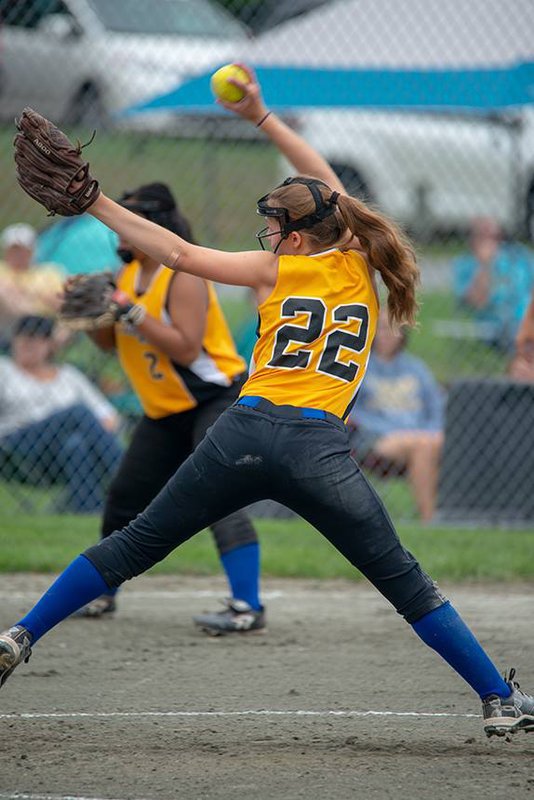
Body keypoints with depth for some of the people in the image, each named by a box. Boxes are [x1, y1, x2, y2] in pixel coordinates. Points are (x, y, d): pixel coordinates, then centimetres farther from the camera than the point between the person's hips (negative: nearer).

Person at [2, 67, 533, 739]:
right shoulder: (359, 264, 12)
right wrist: (263, 118, 28)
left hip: (245, 432, 0)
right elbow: (328, 190, 27)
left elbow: (177, 253, 6)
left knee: (133, 546, 10)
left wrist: (95, 203, 13)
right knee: (405, 582, 7)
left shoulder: (277, 269, 7)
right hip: (319, 447, 0)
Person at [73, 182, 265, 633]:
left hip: (216, 399, -9)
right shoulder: (130, 273, 6)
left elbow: (186, 348, -29)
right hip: (165, 411, 9)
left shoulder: (184, 277, -20)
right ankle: (101, 593, 32)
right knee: (125, 498, 13)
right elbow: (108, 342, 11)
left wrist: (132, 311, -31)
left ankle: (248, 607, -30)